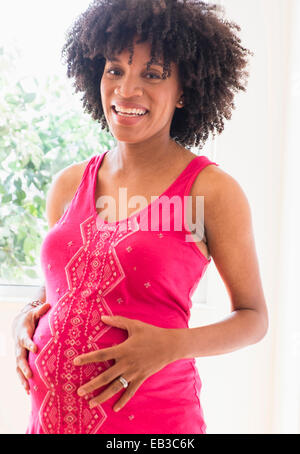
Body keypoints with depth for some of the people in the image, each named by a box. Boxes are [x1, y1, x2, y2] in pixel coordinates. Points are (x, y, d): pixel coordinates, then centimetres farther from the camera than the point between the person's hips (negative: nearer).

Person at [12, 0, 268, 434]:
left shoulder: (212, 191, -9)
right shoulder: (69, 184, 4)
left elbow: (253, 318, -2)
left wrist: (171, 345, -16)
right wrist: (25, 318, -2)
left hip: (151, 418, -4)